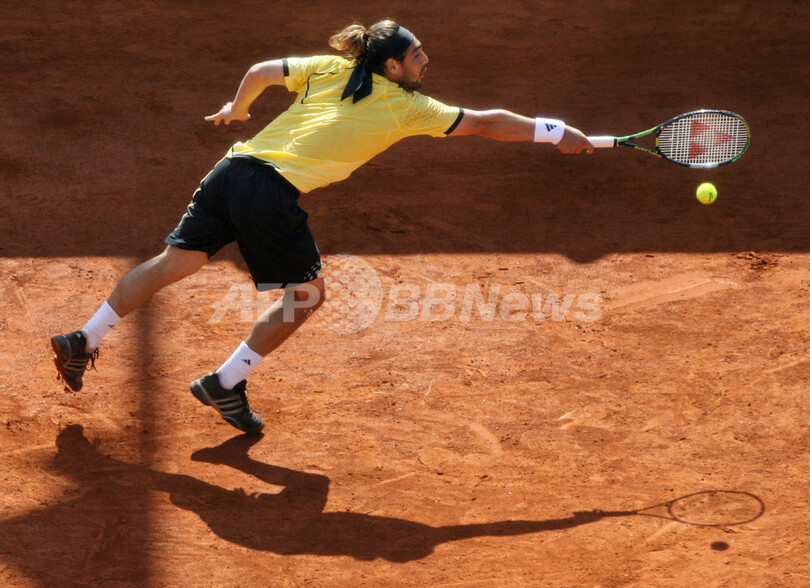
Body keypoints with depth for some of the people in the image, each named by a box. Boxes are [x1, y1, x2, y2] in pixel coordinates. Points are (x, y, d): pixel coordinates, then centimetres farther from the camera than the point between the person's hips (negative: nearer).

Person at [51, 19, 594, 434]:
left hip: (237, 166, 6)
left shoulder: (329, 69, 17)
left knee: (176, 261, 14)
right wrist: (556, 133, 19)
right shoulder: (410, 107, 6)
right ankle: (227, 383, 12)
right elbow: (484, 123, 11)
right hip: (277, 193, -6)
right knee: (306, 294, 12)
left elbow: (260, 72, 23)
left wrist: (236, 109, 43)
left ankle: (84, 341, 15)